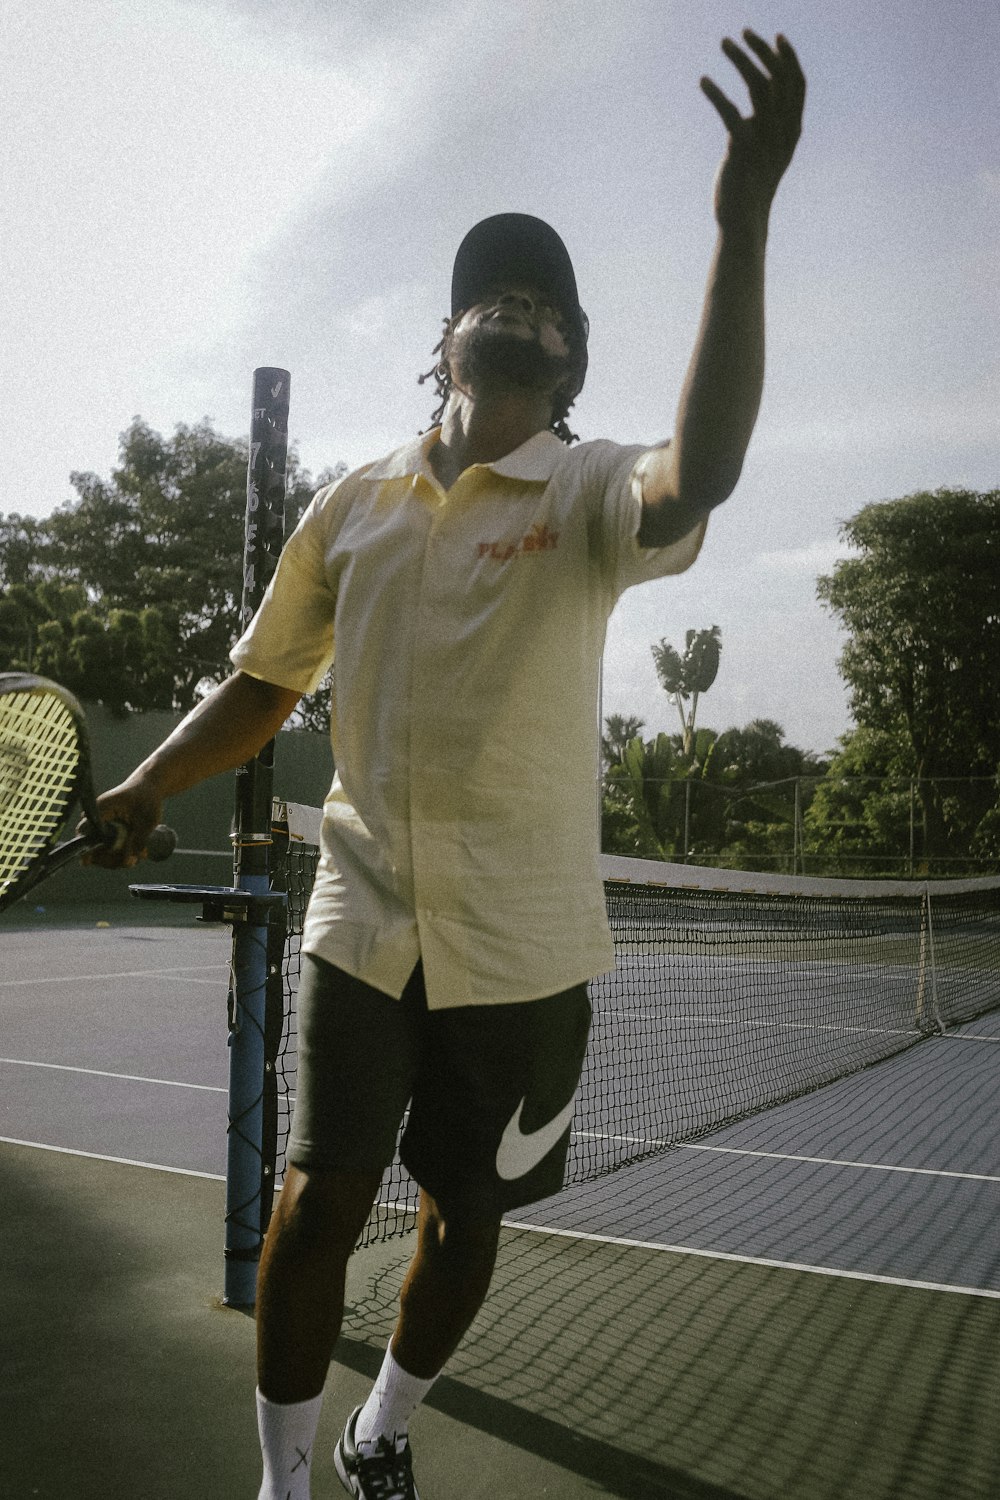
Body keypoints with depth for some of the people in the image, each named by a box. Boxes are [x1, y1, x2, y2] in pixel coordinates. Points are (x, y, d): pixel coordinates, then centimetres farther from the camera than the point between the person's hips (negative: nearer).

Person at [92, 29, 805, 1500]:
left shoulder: (589, 493, -4)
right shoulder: (351, 505, 5)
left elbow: (699, 477, -29)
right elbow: (265, 682, 14)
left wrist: (743, 226, -36)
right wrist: (145, 789, 2)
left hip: (520, 946, -1)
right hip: (363, 921, 2)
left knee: (464, 1211, 14)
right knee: (320, 1201, 3)